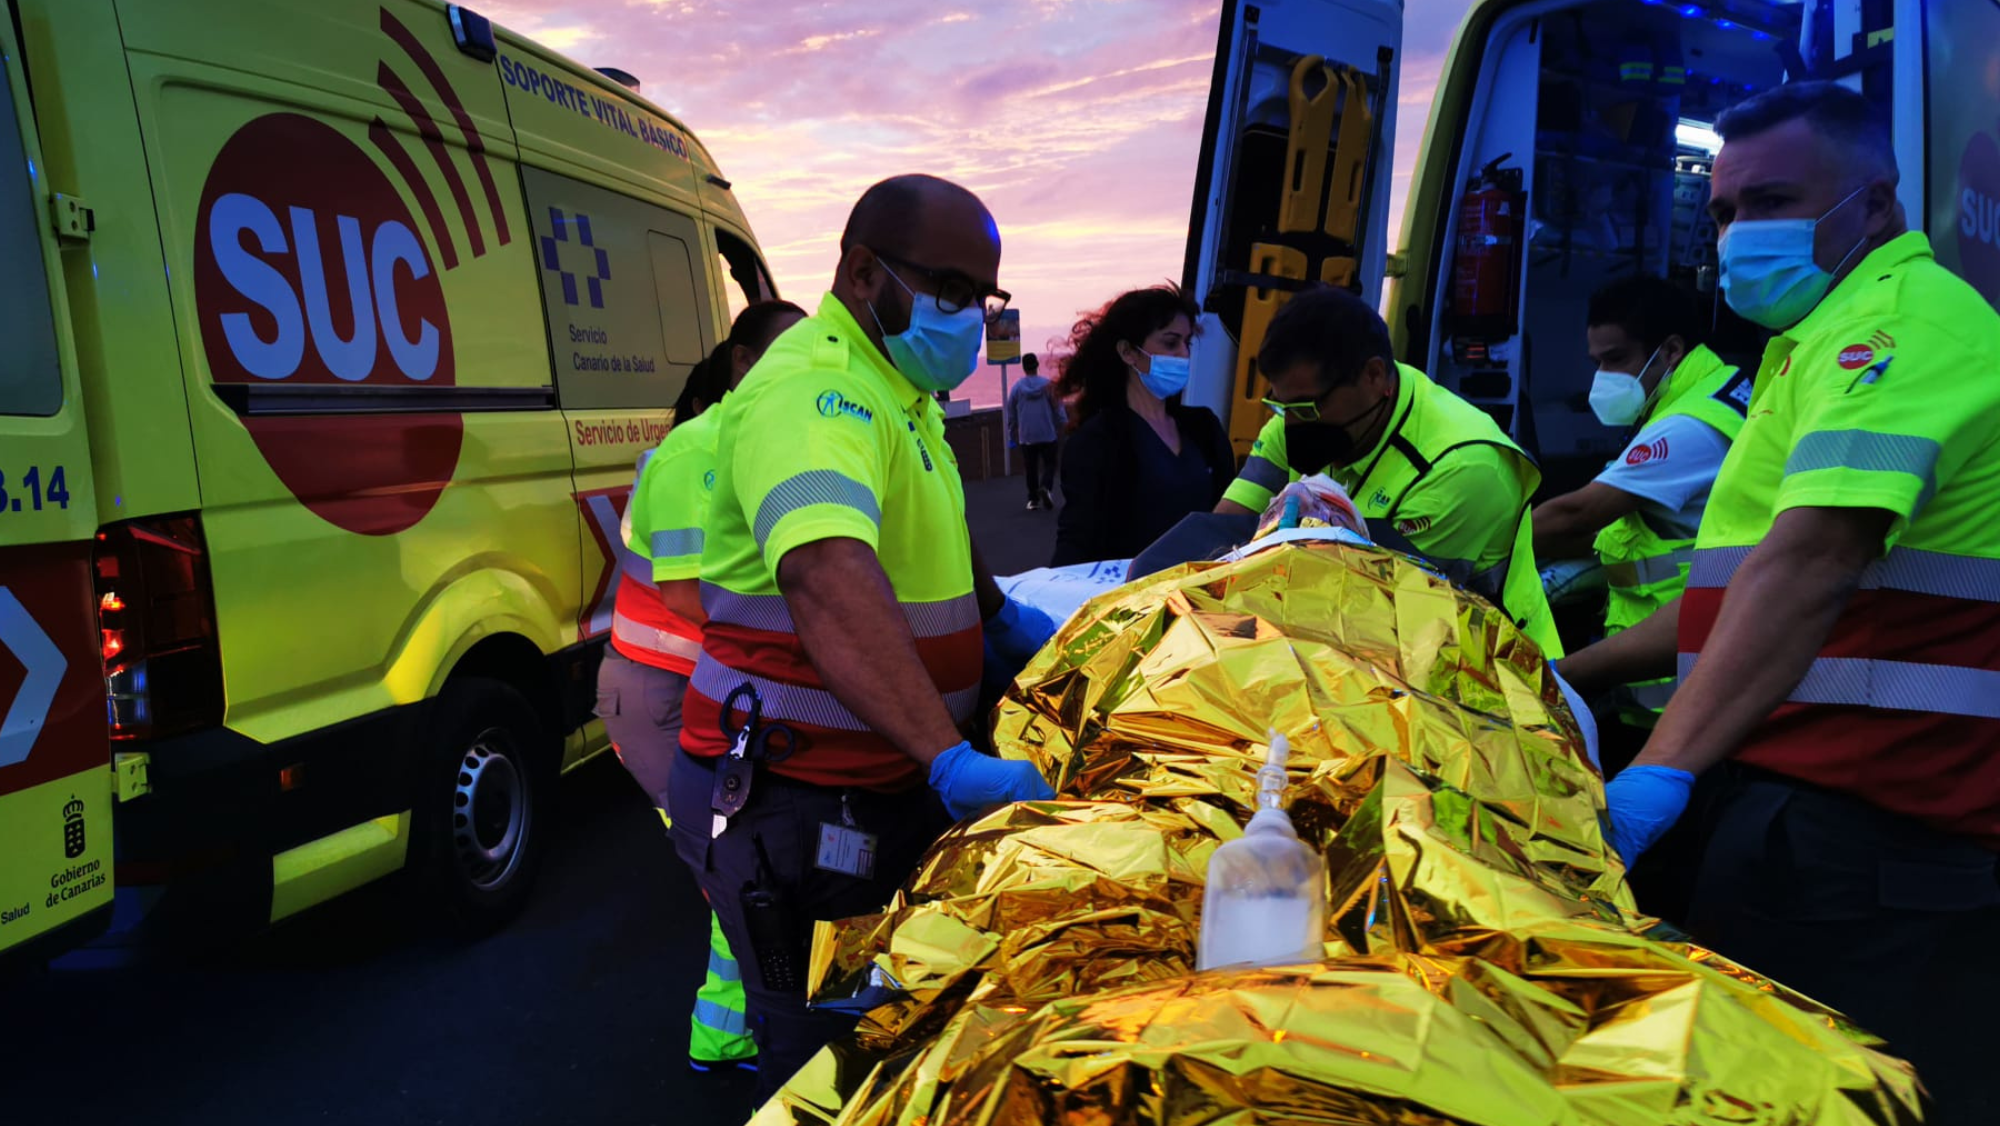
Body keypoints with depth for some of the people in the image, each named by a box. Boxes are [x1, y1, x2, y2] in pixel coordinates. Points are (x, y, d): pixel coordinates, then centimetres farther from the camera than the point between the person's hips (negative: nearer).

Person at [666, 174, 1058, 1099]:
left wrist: (999, 614, 12)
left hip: (884, 790, 10)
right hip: (795, 810, -9)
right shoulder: (814, 392, -24)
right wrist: (951, 760, -49)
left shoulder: (898, 388, 11)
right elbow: (828, 579, -43)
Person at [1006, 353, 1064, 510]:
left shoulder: (1017, 387, 0)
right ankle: (1045, 486, -20)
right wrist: (1063, 426, 6)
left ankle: (1033, 499, 8)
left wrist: (1012, 433, 17)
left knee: (1031, 468, 10)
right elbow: (1058, 408, -4)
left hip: (1026, 437, 1)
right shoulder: (1048, 385, -4)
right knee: (1050, 463, 6)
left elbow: (1011, 414, 6)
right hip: (1048, 434, -1)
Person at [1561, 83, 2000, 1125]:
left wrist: (1661, 772, -34)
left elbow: (1814, 562, -27)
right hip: (1807, 803, 10)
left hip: (1861, 819, -10)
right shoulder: (1826, 337, 23)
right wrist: (1570, 674, 23)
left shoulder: (1899, 316, -11)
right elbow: (1748, 588, 26)